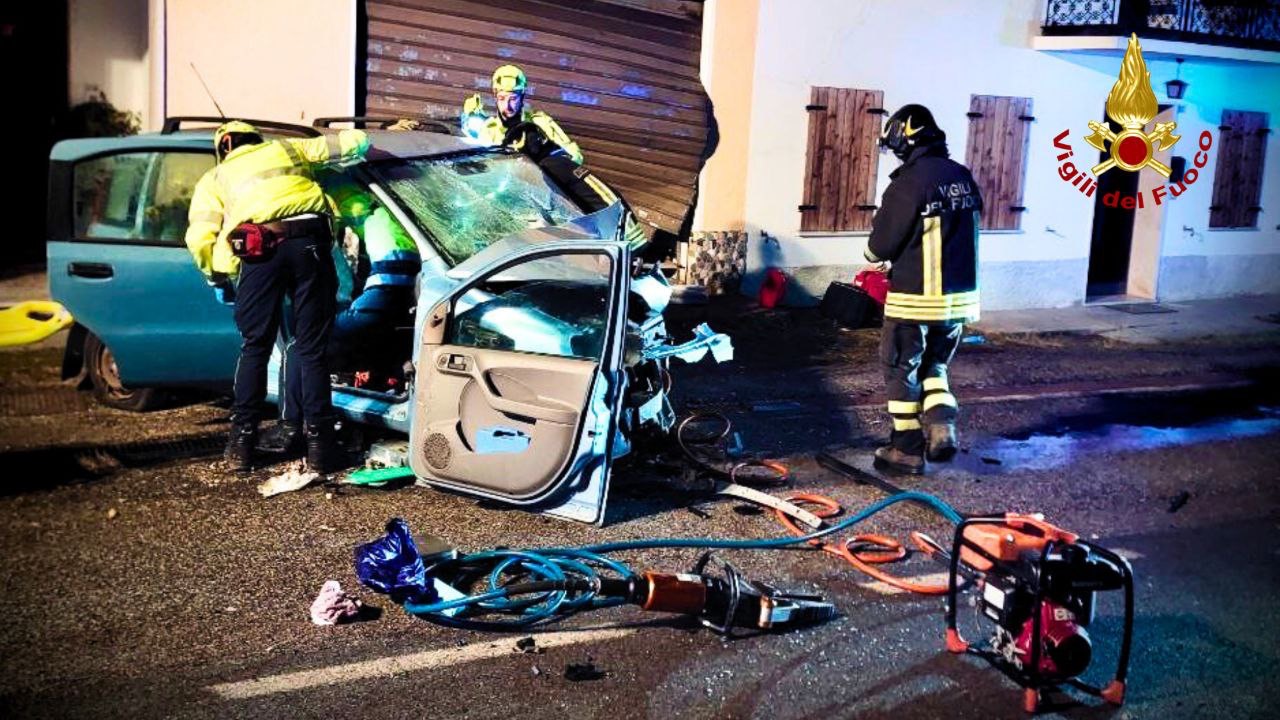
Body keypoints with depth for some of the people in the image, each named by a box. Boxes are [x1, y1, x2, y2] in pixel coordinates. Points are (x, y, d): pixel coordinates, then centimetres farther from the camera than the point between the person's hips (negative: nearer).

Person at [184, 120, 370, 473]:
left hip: (260, 250, -1)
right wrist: (354, 143, 54)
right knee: (313, 351, 5)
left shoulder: (216, 177, 25)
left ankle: (242, 442, 12)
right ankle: (318, 444, 3)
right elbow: (356, 141, 31)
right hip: (309, 243, 1)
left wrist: (218, 276, 26)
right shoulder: (287, 149, 30)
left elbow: (199, 239, 10)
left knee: (255, 348, 12)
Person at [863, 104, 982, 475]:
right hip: (960, 296, 7)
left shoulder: (910, 181, -16)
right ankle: (941, 426, 4)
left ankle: (908, 449, 14)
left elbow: (881, 243, -12)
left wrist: (875, 257, 13)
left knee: (902, 370, 9)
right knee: (935, 366, 23)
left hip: (916, 299, -6)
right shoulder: (964, 178, 6)